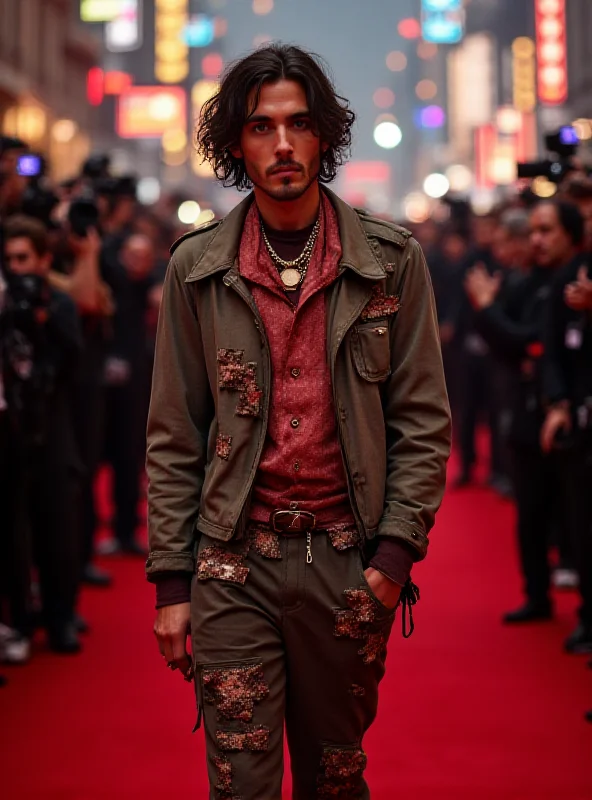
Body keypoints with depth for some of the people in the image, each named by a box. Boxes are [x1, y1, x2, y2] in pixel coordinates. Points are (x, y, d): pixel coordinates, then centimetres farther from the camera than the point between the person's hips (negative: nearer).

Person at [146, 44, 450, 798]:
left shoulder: (392, 261, 1)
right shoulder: (196, 269, 2)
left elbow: (423, 421, 1)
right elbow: (174, 438, 4)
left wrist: (395, 553, -9)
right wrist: (171, 580, 0)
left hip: (350, 562, 0)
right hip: (233, 562, 0)